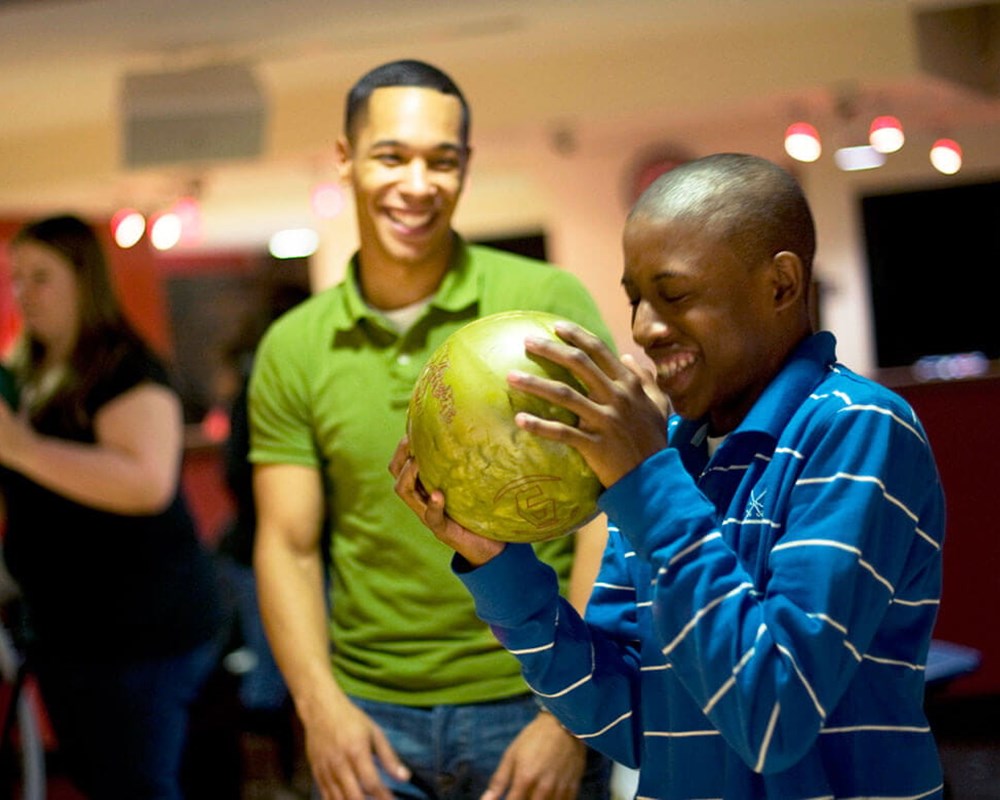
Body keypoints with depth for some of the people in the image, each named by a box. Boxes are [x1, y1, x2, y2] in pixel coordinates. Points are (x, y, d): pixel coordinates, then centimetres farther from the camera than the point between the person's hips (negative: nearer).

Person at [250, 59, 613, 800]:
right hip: (369, 716, 2)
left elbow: (607, 516, -7)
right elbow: (288, 548, 4)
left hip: (533, 704, -2)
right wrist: (321, 704, -11)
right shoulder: (293, 349, 3)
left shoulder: (548, 303, -5)